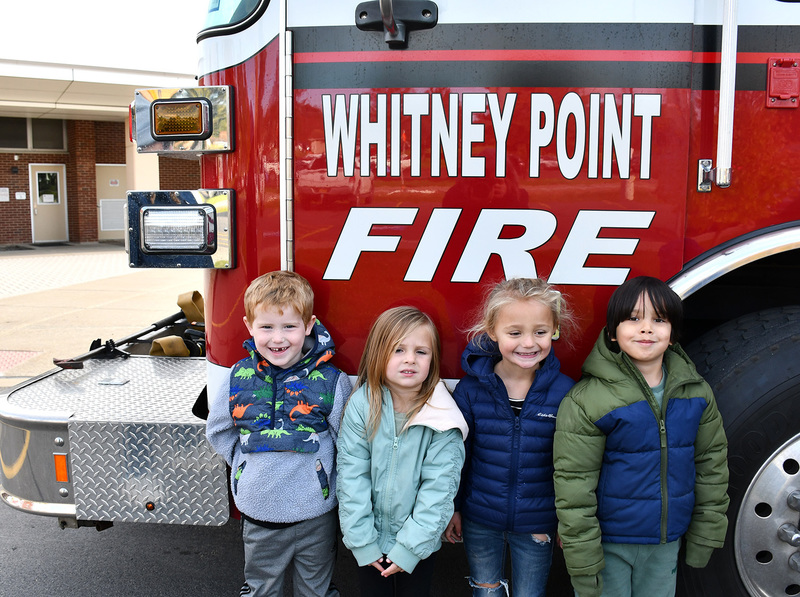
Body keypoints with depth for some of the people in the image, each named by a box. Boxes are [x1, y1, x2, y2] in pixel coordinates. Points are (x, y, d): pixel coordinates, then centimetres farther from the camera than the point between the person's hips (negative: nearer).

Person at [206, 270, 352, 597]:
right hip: (259, 514, 2)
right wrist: (245, 463, 3)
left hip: (315, 513, -2)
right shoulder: (240, 377, -5)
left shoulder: (331, 381, -13)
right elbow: (218, 429, 8)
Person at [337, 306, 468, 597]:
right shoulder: (362, 404, -15)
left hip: (418, 543, -1)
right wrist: (361, 540, -12)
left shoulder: (443, 418, -17)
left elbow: (439, 486, -16)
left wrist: (410, 546, -16)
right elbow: (351, 473, -13)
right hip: (370, 541, 1)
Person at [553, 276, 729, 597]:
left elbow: (711, 464, 8)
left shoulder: (697, 393, -1)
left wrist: (705, 535, 8)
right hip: (609, 543, -4)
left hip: (666, 543, 4)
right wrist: (583, 565, -14)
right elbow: (574, 487, -16)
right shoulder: (587, 401, -18)